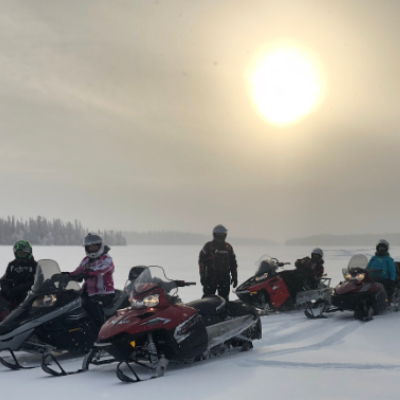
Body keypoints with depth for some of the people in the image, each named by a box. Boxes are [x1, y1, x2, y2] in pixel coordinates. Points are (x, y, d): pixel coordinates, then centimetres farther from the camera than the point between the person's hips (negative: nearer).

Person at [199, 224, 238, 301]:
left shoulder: (228, 247, 12)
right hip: (211, 277, -4)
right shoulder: (208, 246, 0)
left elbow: (233, 263, 17)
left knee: (224, 299, 6)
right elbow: (202, 261, -4)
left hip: (225, 278, 4)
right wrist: (202, 276, -11)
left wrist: (234, 276, 12)